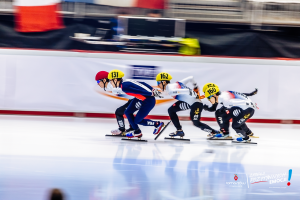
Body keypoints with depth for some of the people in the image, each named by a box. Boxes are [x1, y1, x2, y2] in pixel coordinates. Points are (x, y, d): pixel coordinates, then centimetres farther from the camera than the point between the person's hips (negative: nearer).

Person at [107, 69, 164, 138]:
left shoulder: (124, 87, -22)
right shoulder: (126, 82, 7)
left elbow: (139, 91, -27)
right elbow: (143, 84, 10)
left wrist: (151, 94, -28)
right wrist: (153, 90, 10)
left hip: (148, 101, -10)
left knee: (137, 120, 3)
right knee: (128, 112, 12)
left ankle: (157, 124, 18)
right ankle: (137, 132, 24)